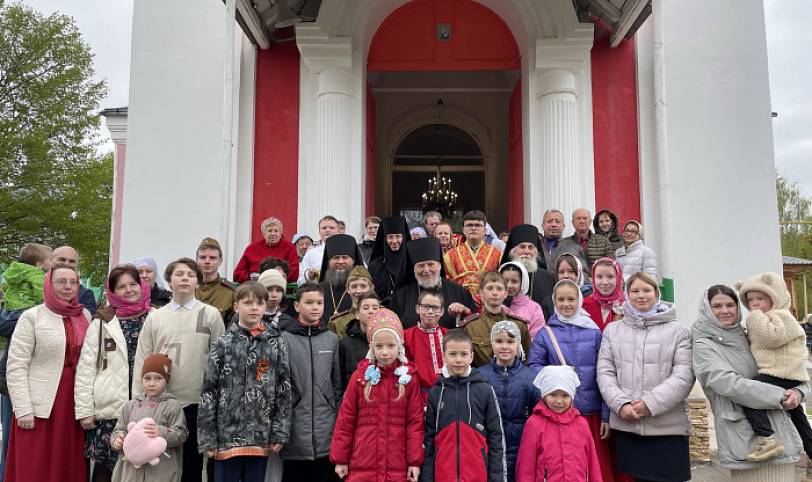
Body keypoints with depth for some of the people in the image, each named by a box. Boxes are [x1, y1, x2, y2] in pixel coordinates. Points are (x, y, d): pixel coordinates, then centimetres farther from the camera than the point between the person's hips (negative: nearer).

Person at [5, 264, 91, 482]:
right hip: (41, 405, -3)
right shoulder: (32, 317, -2)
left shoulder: (85, 315, 9)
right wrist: (22, 409, -12)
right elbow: (16, 366, -6)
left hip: (75, 404, 3)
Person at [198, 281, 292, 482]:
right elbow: (208, 392, -1)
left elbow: (284, 391, 3)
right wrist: (207, 438, -5)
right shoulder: (223, 345, -1)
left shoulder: (276, 344, 3)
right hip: (227, 435, -1)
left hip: (261, 437, 1)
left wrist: (280, 433, -3)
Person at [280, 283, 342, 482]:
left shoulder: (331, 339, 7)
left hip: (326, 432, 3)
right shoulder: (284, 339, -4)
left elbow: (337, 383, 11)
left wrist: (338, 419, 9)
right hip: (295, 433, -3)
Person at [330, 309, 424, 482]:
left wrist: (415, 461, -5)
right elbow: (345, 420, 2)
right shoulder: (360, 377, 0)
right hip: (362, 466, 0)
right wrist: (340, 459, 1)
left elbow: (415, 422, 0)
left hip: (398, 467, 0)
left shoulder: (408, 379, 0)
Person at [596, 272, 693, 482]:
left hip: (668, 426, -2)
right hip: (625, 425, 2)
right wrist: (621, 405, -10)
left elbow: (683, 376, -4)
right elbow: (605, 372, 5)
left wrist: (651, 403, -14)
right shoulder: (612, 330, 12)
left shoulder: (678, 331, 5)